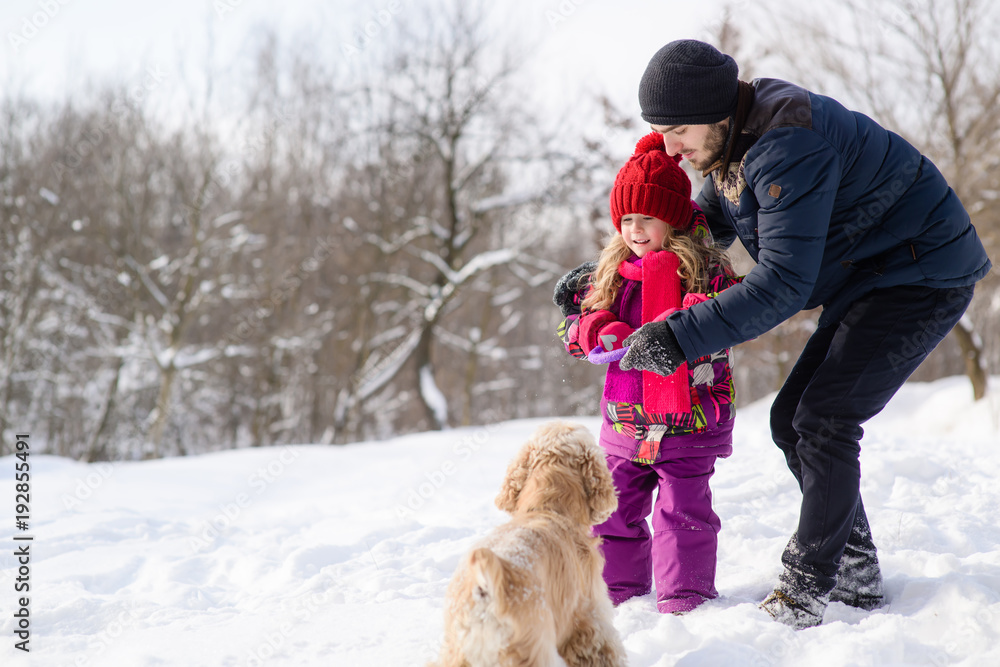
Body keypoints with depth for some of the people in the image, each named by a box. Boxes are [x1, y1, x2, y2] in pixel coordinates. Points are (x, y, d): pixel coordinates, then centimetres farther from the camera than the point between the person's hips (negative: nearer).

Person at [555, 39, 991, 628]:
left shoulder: (787, 144, -30)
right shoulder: (729, 146, 2)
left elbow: (783, 283, -34)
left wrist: (680, 338, -36)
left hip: (924, 273, -10)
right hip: (865, 282, 10)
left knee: (823, 419, -17)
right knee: (792, 419, 7)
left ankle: (806, 596, -9)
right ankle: (858, 574, 18)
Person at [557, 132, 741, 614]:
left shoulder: (702, 267, -8)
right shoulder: (612, 272, 9)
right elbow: (576, 325, 12)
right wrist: (597, 330, -11)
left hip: (687, 419, -6)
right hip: (625, 419, 6)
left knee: (683, 509, -4)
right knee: (614, 507, 13)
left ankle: (685, 595, 8)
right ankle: (618, 584, 29)